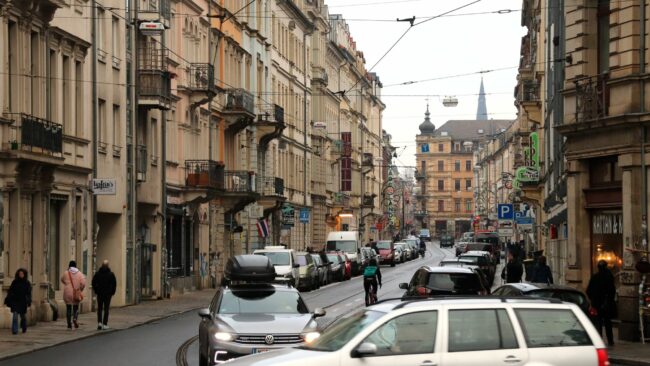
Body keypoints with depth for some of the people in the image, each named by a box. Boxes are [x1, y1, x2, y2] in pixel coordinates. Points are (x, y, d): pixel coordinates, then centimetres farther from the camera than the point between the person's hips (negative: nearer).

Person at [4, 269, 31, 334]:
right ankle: (14, 330, -14)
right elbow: (10, 291, 1)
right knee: (15, 315, -12)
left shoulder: (27, 283, 2)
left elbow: (29, 293, -3)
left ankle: (24, 328, 37)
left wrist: (29, 302, -14)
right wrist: (7, 300, -6)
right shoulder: (14, 282, 3)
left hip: (23, 302, 1)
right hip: (15, 301, -1)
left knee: (23, 316, 13)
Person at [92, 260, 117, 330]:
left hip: (99, 293, 1)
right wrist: (112, 292, 7)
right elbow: (114, 284, -3)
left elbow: (93, 283, -1)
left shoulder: (97, 273, -2)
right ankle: (105, 324, 1)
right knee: (106, 309, 4)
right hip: (108, 294, -1)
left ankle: (99, 322, -6)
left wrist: (96, 290, 9)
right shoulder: (111, 274, -4)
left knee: (99, 309, 9)